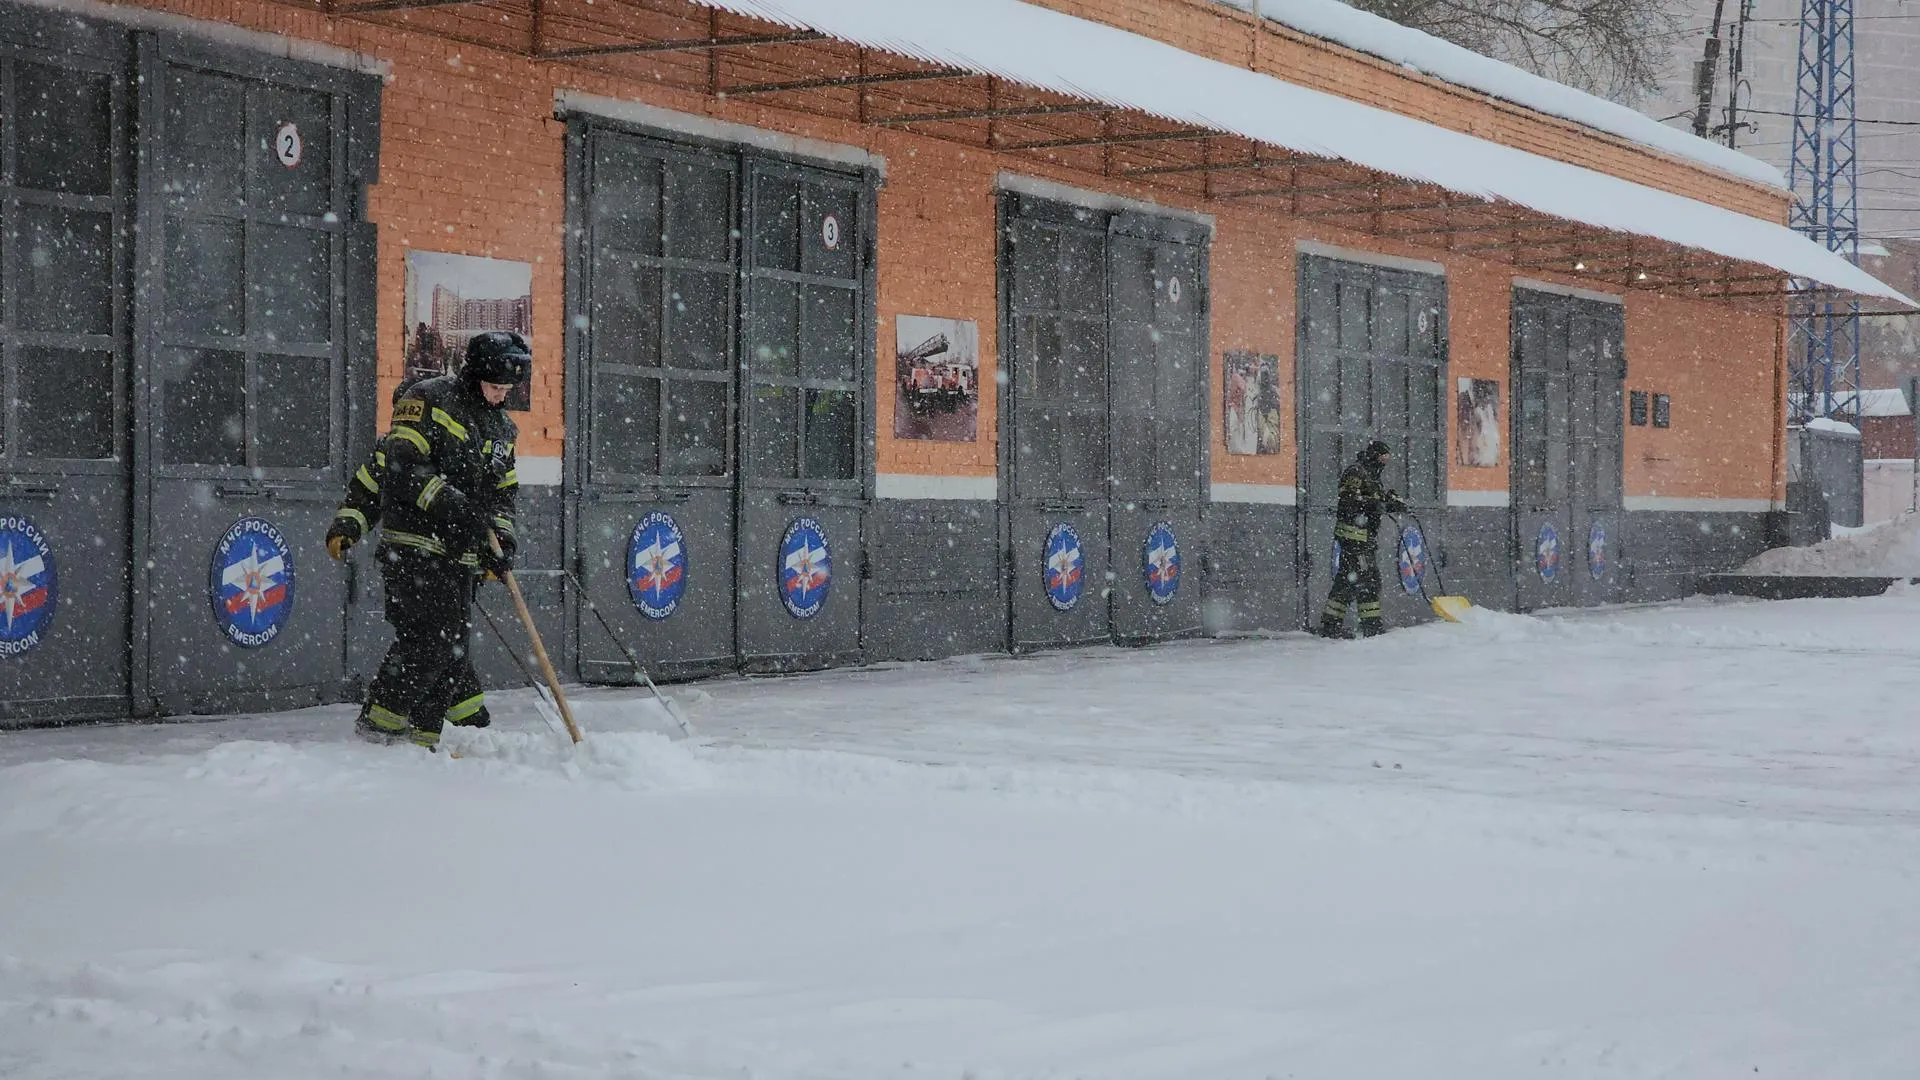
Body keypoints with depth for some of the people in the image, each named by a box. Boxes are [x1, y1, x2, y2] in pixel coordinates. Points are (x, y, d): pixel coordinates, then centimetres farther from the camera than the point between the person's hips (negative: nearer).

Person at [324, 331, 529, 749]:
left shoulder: (501, 430, 19)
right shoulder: (428, 401, -5)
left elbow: (502, 493, 21)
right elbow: (401, 466, -13)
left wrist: (501, 541, 5)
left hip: (460, 555, 7)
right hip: (413, 546, -7)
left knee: (452, 642, 3)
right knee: (428, 637, -16)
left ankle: (423, 737, 7)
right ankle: (379, 723, -8)